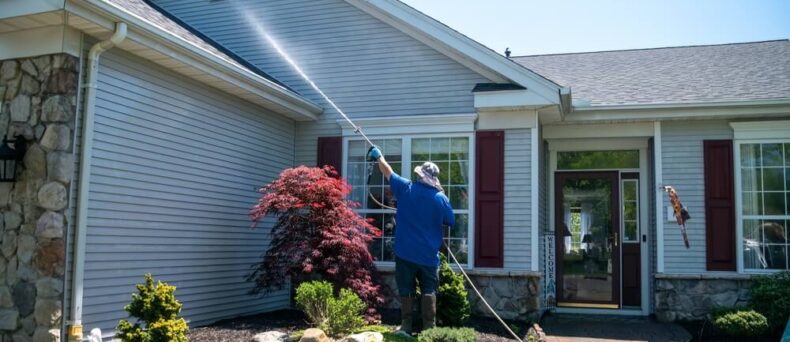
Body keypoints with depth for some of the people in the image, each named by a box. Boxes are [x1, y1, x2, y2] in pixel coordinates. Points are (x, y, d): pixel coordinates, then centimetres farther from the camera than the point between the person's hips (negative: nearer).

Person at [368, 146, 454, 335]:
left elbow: (387, 172, 8)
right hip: (429, 255, 0)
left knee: (405, 290, 10)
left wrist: (378, 156, 24)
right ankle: (429, 328, 9)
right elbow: (451, 221, 6)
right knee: (429, 291, 10)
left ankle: (406, 327, 12)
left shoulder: (405, 188, -7)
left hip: (405, 252, 0)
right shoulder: (441, 198, -7)